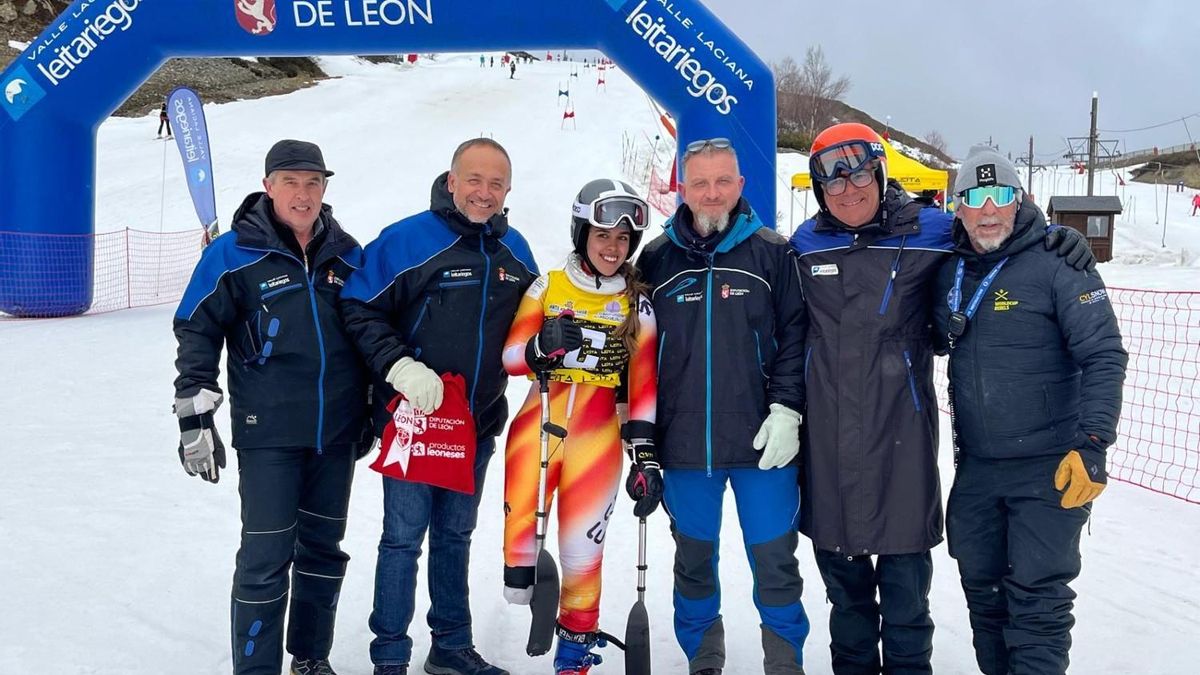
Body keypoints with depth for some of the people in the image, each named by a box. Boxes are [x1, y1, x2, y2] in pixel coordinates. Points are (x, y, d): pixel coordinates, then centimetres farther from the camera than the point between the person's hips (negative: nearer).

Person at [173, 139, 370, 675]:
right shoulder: (234, 254, -6)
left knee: (323, 548, 14)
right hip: (268, 432, -4)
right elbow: (196, 332, -3)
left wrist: (371, 410, 18)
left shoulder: (346, 254, 6)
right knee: (266, 556, -5)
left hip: (337, 431, 5)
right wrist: (195, 419, -7)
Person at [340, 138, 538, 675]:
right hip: (413, 416, -5)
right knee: (403, 537, 0)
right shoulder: (406, 240, -13)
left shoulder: (514, 250, 5)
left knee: (455, 535, 18)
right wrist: (400, 368, -23)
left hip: (479, 424, 6)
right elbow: (359, 309, -13)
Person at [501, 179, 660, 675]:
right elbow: (510, 357, 3)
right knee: (520, 533, -6)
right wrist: (542, 347, -18)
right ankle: (520, 592, 23)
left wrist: (646, 456, -2)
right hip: (538, 424, 0)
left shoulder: (637, 304, 6)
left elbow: (644, 384, 4)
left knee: (582, 546, 3)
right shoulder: (547, 288, 5)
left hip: (597, 435, 0)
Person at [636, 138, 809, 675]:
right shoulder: (656, 260, 5)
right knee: (694, 561, 15)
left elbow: (795, 336, -2)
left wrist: (786, 409, -11)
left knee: (775, 562, 7)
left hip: (763, 441, -2)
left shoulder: (772, 253, 0)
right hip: (683, 445, 2)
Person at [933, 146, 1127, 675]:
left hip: (1051, 469, -6)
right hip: (975, 467, 6)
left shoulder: (1057, 262, -11)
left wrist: (1092, 445, -20)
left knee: (1036, 594, -2)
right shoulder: (950, 272, 6)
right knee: (981, 586, 15)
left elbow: (1104, 356, -14)